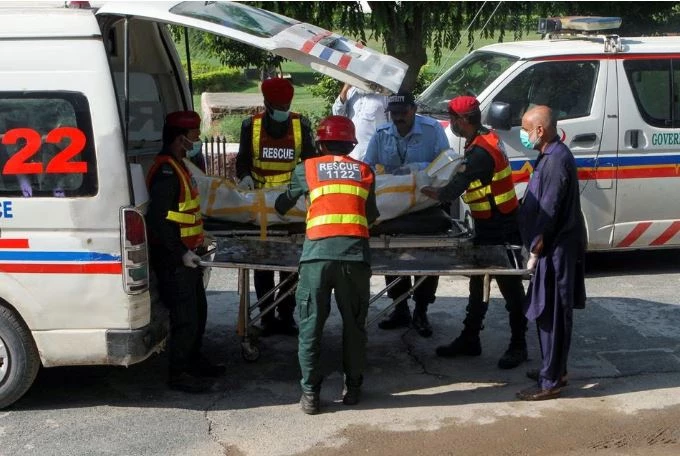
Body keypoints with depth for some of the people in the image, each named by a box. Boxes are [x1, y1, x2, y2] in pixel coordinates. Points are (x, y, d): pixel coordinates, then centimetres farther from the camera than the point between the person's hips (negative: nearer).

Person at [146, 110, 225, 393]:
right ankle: (178, 374, 7)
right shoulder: (166, 171, -19)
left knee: (198, 310, 20)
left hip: (185, 255, 11)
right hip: (174, 258, -11)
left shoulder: (177, 166, 14)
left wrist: (196, 242, 19)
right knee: (185, 316, -5)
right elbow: (157, 218, -26)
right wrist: (181, 253, -23)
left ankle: (193, 361, 35)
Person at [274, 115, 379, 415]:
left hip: (317, 253, -1)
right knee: (354, 324, 15)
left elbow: (283, 204, 30)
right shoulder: (364, 171, 17)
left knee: (310, 326, 8)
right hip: (355, 254, 1)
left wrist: (279, 210, 53)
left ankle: (310, 394, 10)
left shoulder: (307, 169, 15)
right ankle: (353, 388, 23)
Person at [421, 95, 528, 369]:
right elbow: (464, 178, 14)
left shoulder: (479, 152, -26)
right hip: (489, 226, 10)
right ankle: (470, 339, 24)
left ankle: (518, 346, 12)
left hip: (501, 228, -10)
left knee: (509, 286, 1)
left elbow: (450, 193, -26)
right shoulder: (486, 138, 6)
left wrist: (422, 190, -10)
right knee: (477, 283, 15)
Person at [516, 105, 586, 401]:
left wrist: (535, 252, -17)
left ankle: (550, 382, 4)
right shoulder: (551, 156, 12)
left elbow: (549, 212, -22)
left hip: (556, 251, -10)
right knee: (548, 314, 17)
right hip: (554, 248, 10)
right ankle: (555, 370, 28)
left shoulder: (556, 160, -20)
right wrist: (536, 249, 19)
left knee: (552, 315, -3)